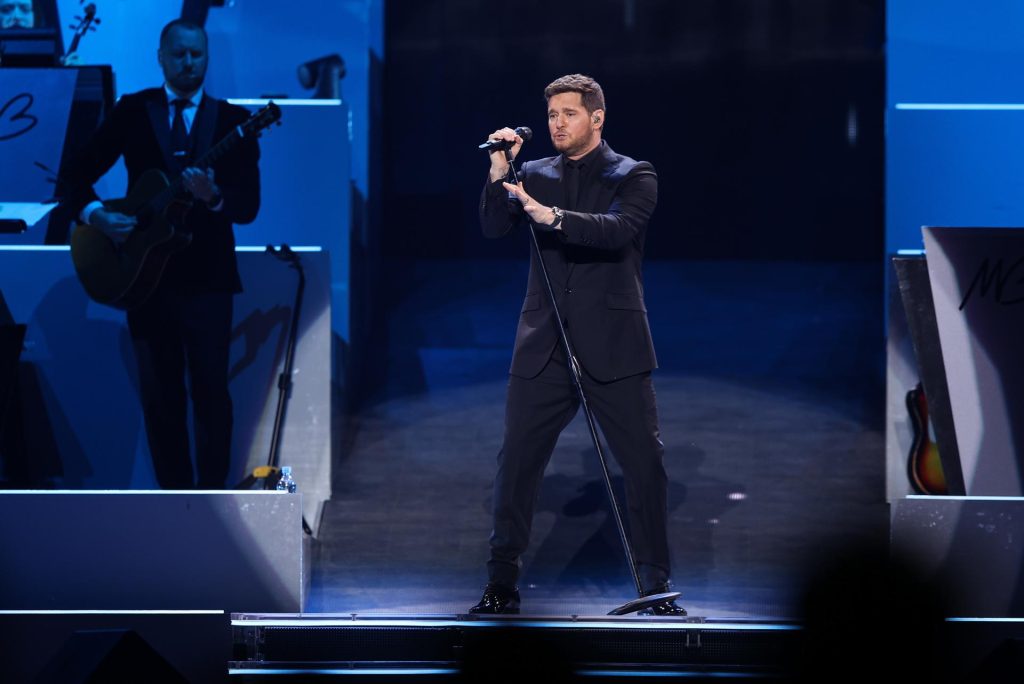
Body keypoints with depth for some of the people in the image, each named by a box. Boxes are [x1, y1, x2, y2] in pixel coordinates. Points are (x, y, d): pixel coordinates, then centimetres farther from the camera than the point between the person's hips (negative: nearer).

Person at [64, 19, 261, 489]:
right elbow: (80, 174, 6)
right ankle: (175, 496, 14)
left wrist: (213, 197, -26)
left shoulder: (231, 121, 2)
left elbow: (248, 206, -5)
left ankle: (212, 496, 8)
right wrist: (94, 214, -13)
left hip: (207, 277, -1)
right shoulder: (133, 111, 5)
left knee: (212, 393, -1)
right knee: (160, 397, 6)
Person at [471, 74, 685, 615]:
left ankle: (657, 586, 7)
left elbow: (619, 229, -17)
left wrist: (553, 216, -30)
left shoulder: (634, 176, 2)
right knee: (516, 462, -1)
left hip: (612, 349, -2)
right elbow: (494, 227, 0)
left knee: (645, 463, -3)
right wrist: (499, 174, -15)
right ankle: (501, 585, 7)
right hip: (544, 348, 3)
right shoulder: (535, 176, 12)